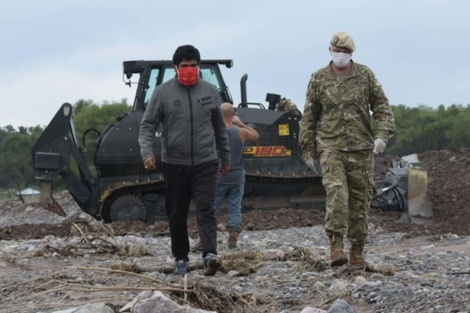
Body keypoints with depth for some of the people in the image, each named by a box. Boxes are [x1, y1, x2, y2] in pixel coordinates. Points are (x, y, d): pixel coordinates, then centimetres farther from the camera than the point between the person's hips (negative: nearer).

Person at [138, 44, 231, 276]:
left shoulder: (209, 91, 7)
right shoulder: (163, 92, 0)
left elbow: (220, 128, 17)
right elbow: (148, 125, -2)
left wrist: (225, 157, 21)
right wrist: (147, 152, -18)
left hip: (205, 162, 0)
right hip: (174, 163, 0)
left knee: (206, 209, -12)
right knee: (177, 214, 6)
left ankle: (210, 254, -23)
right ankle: (180, 258, 16)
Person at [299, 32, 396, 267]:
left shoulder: (365, 75, 6)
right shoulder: (319, 79, 5)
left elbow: (381, 106, 6)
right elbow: (309, 116, 10)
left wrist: (382, 134, -9)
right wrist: (307, 149, 7)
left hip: (361, 148, 2)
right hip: (331, 147, -2)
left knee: (360, 199, 4)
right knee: (336, 192, -21)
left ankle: (357, 252, 12)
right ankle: (336, 245, -22)